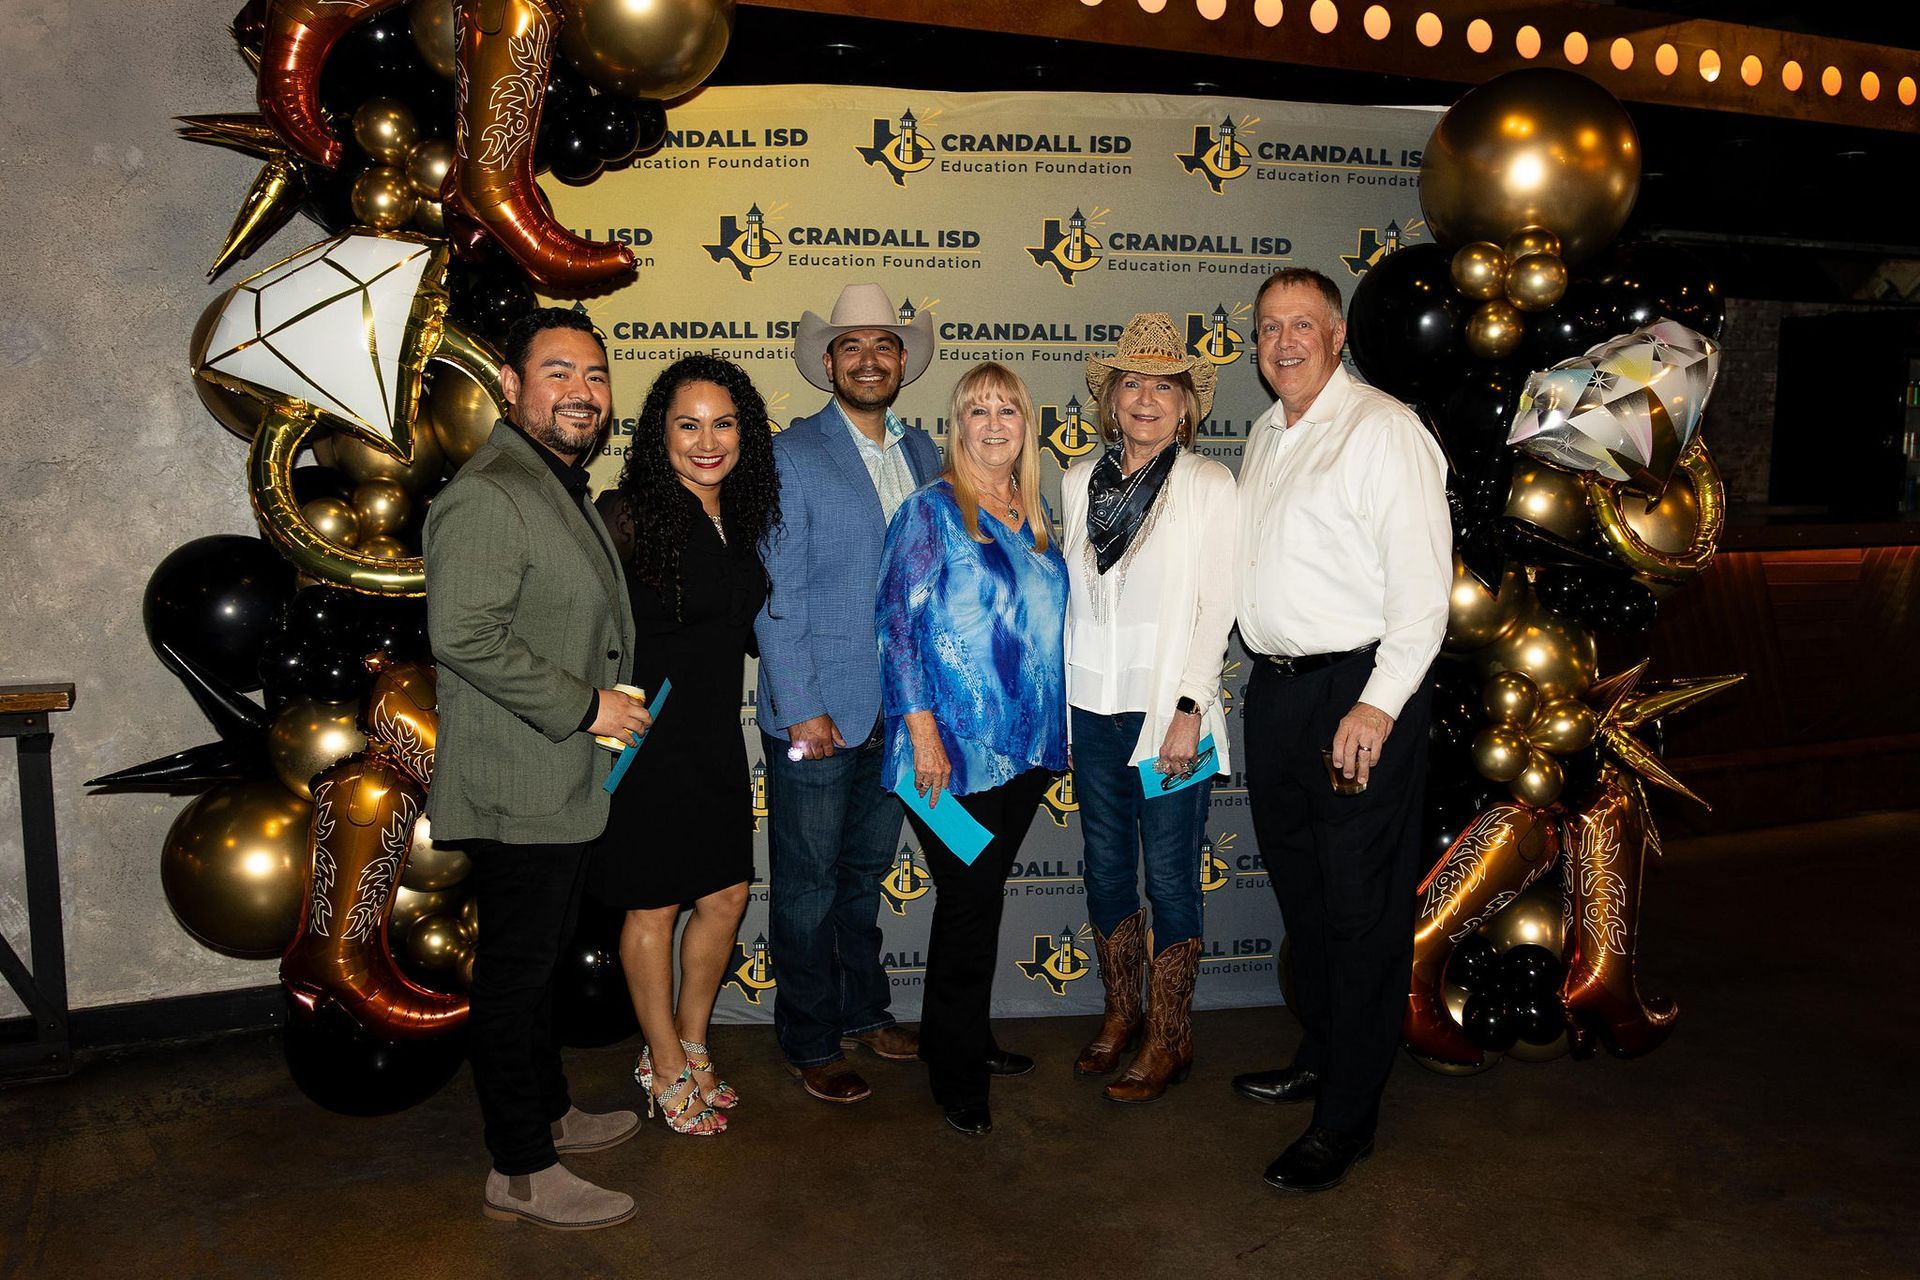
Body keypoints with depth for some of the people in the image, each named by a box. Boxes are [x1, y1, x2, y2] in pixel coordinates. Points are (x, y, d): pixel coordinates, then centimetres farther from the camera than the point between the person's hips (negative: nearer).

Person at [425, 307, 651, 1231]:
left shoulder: (563, 488, 16)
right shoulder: (486, 497, -18)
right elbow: (464, 635, -27)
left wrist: (609, 700, 17)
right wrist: (584, 705, -22)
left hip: (567, 783, 10)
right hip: (519, 791, -10)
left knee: (539, 962, 22)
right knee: (516, 972, 2)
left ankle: (549, 1112, 38)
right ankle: (522, 1172, 15)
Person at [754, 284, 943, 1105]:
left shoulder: (923, 453, 9)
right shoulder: (792, 456, -8)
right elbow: (777, 595, -11)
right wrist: (802, 709, -15)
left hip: (899, 709, 5)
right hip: (816, 712, -5)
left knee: (867, 872, 20)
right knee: (808, 884, 7)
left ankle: (865, 1013, 36)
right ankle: (810, 1044, 23)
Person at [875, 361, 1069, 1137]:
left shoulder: (1036, 515, 12)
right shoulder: (931, 511, -7)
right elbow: (896, 621, -11)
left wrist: (1055, 728, 15)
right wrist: (921, 728, -17)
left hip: (1027, 745, 6)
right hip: (955, 750, -6)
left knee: (982, 897, 15)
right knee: (969, 902, 0)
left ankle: (965, 1039, 31)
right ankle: (957, 1074, 16)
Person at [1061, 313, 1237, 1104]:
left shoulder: (1209, 484, -4)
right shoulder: (1079, 481, 7)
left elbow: (1216, 606, -7)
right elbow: (1069, 592, 11)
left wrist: (1189, 709, -13)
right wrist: (1056, 697, 8)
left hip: (1169, 708, -4)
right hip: (1092, 705, 4)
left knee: (1169, 877, 3)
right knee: (1106, 869, 13)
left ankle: (1170, 1040, 17)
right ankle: (1120, 1016, 30)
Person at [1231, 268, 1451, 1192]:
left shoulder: (1383, 430, -10)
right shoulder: (1265, 436, 15)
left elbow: (1423, 586, -16)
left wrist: (1379, 705, -22)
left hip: (1361, 692, -8)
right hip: (1276, 689, 8)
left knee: (1363, 904, -1)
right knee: (1300, 885, 18)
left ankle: (1347, 1118, 10)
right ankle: (1320, 1054, 37)